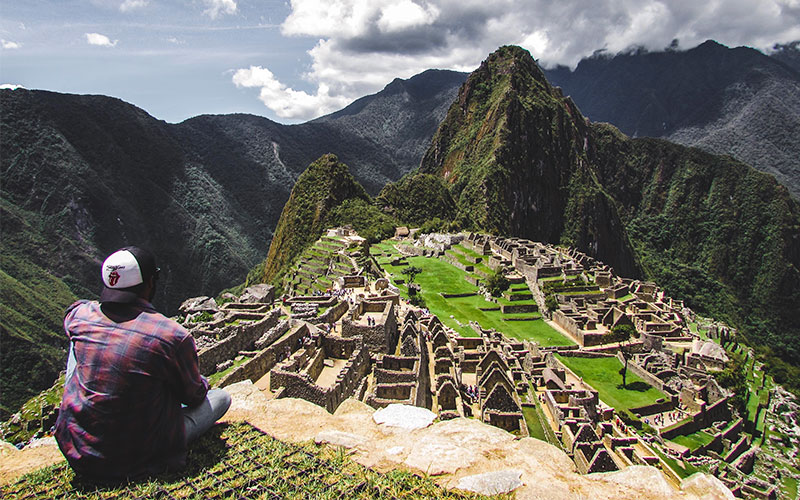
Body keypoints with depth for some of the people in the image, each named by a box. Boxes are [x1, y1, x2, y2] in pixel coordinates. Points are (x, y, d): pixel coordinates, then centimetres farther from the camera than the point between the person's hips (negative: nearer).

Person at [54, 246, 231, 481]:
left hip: (76, 453, 2)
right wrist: (202, 383, 18)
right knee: (221, 397, 14)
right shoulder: (174, 336, -24)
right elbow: (193, 397, -5)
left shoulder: (79, 315, -11)